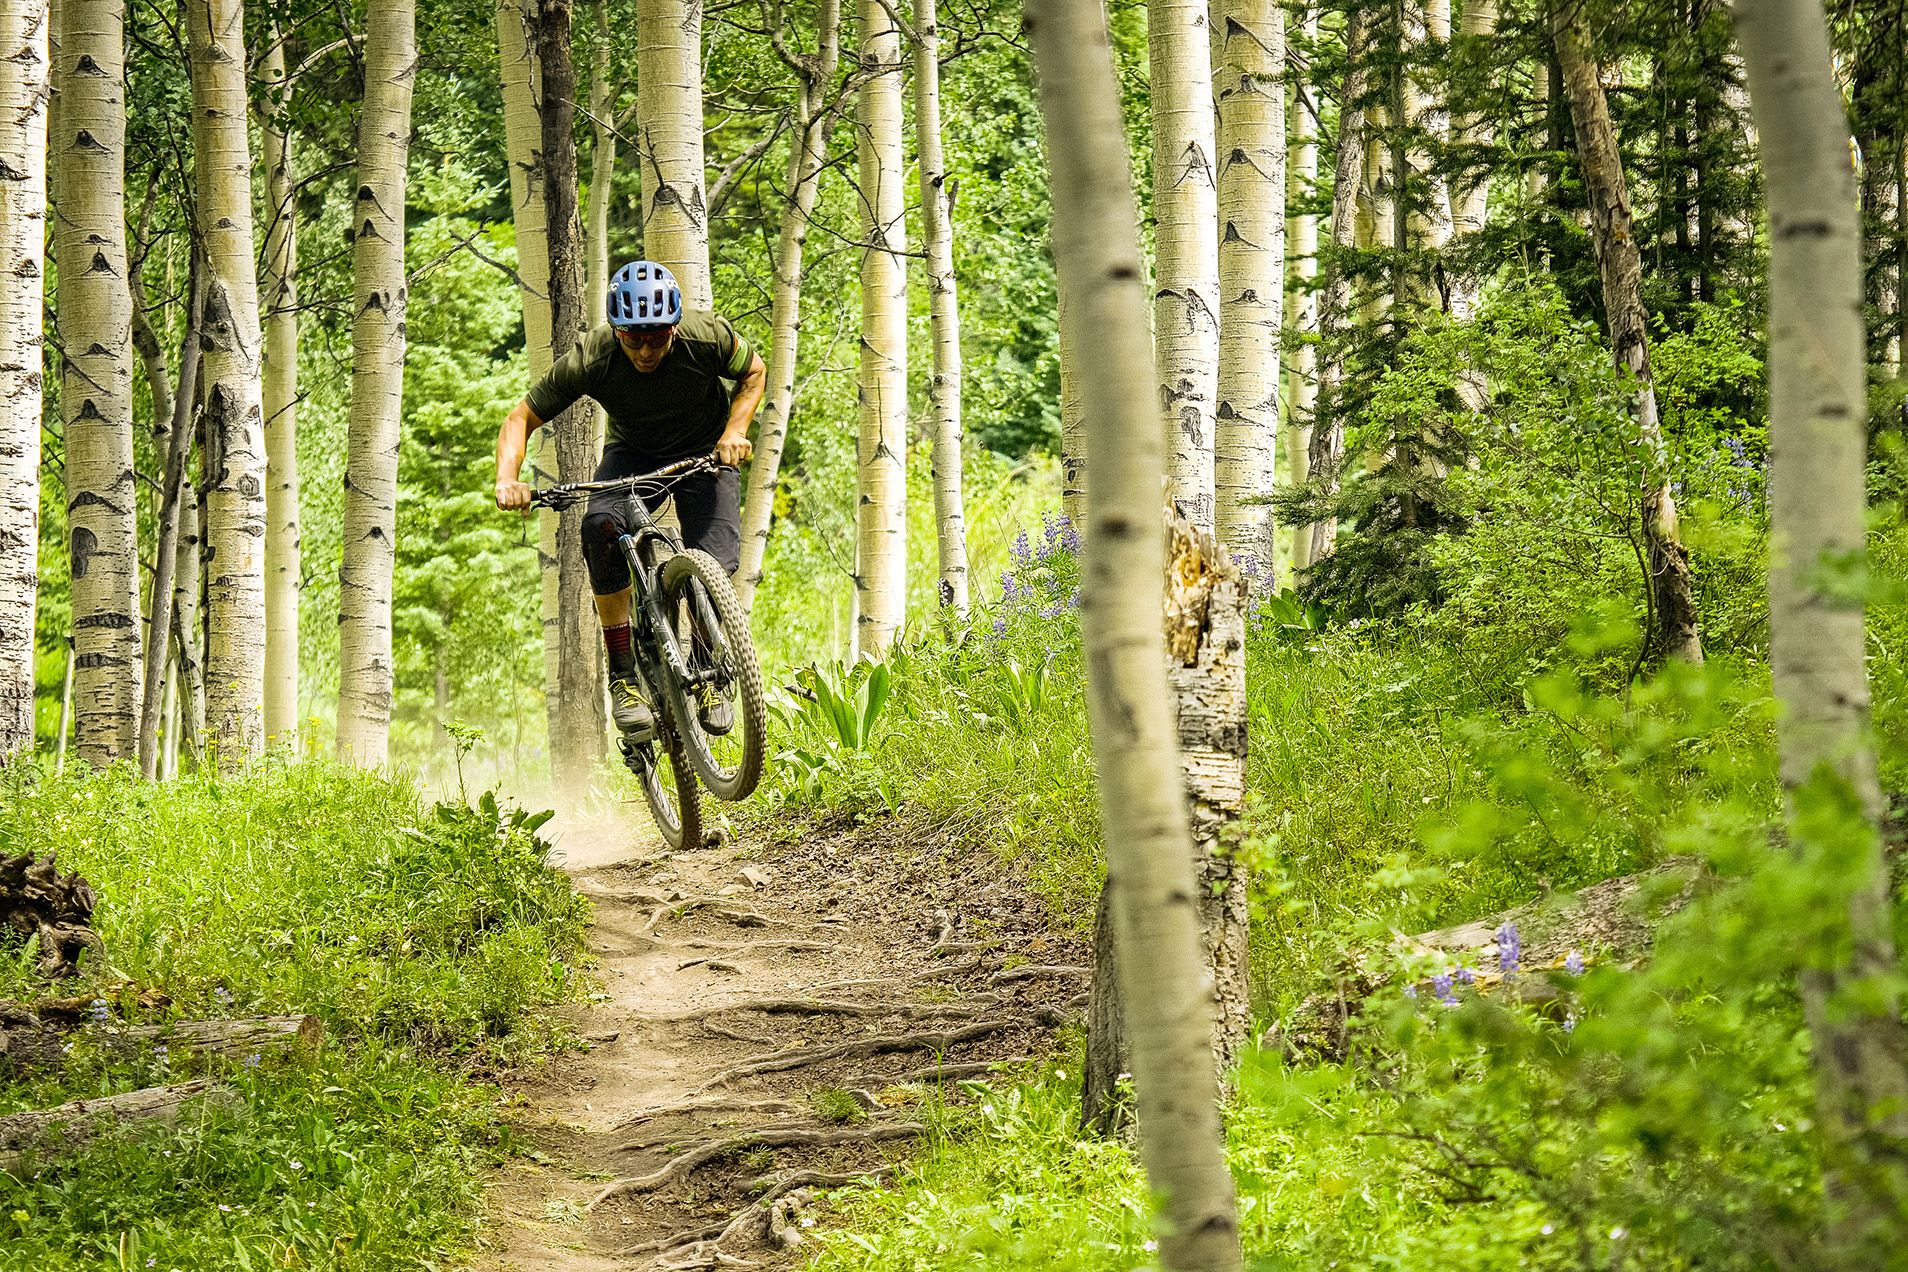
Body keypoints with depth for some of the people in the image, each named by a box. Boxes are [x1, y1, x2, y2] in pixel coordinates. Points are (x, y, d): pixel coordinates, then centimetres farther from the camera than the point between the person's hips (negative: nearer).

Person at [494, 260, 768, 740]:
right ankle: (624, 675, -23)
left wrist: (734, 431, -22)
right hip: (634, 453, 0)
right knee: (601, 526, -31)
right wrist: (508, 480, -35)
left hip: (705, 450, 0)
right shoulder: (591, 358, -28)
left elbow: (754, 373, -5)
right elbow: (521, 418, -18)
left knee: (715, 563, -20)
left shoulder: (708, 336, -28)